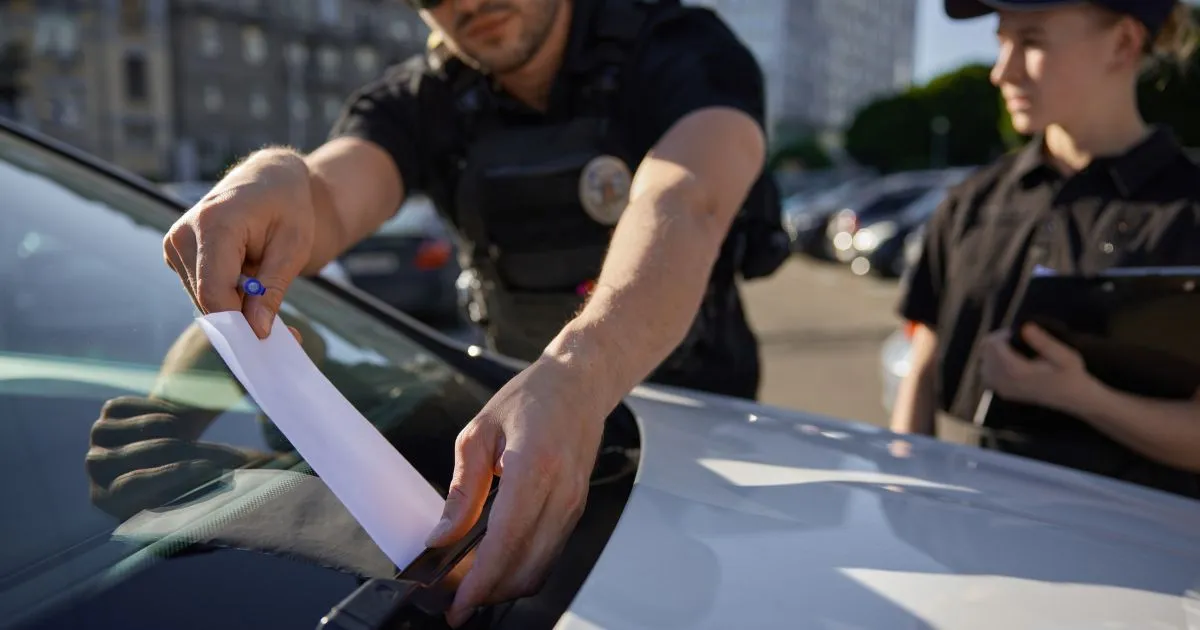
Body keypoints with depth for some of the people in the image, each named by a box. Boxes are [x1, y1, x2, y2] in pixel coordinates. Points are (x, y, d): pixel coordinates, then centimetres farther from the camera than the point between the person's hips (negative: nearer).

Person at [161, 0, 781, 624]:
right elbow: (327, 208, -27)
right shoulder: (418, 101, -8)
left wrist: (576, 375, -59)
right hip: (524, 406, 2)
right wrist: (278, 178, -51)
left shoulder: (689, 53, -20)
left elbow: (684, 209, -40)